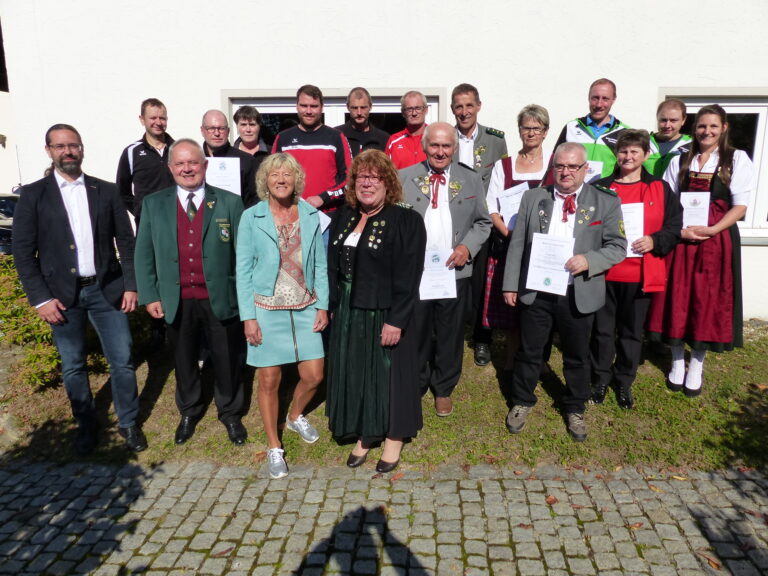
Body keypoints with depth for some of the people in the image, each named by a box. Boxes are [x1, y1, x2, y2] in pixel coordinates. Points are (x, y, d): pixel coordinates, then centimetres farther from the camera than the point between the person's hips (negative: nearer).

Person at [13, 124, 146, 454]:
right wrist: (41, 299, -7)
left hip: (106, 289, 1)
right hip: (62, 294, 0)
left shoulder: (106, 191, 4)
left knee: (122, 360, 4)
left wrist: (131, 285, -1)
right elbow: (23, 252, -1)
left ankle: (129, 423, 23)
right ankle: (86, 425, 31)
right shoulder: (33, 195, 1)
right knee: (73, 367, 12)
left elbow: (126, 242, 5)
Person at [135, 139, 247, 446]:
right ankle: (189, 411, 43)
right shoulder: (153, 204, 4)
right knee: (184, 361, 19)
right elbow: (144, 253, 6)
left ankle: (230, 413, 36)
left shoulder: (229, 203, -3)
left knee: (227, 360, 12)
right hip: (177, 302, 2)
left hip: (221, 300, -2)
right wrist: (149, 295, 0)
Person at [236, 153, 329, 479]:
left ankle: (296, 417, 40)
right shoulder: (251, 218, -4)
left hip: (305, 308, 3)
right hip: (267, 309, -2)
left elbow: (320, 264, 6)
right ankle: (274, 448, 26)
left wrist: (323, 305, 0)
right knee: (269, 380, 6)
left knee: (313, 376, 6)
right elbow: (243, 269, -3)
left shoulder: (311, 215, 2)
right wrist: (248, 317, -7)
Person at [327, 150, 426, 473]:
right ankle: (365, 434, 32)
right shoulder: (342, 219, 7)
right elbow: (333, 268, 10)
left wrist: (396, 321, -19)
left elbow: (408, 276, -16)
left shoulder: (406, 221, -11)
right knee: (356, 373, 14)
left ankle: (394, 437, 27)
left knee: (389, 373, 8)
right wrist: (330, 308, 5)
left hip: (387, 314, -5)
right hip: (349, 314, 6)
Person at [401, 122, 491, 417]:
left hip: (455, 271, 1)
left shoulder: (471, 180, 7)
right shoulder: (404, 178, 2)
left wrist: (467, 247, -7)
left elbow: (483, 222, 10)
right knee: (416, 333, 10)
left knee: (450, 335, 12)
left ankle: (444, 389, 32)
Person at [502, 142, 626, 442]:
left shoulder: (606, 202, 0)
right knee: (528, 352, 13)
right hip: (535, 291, 1)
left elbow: (617, 247, -1)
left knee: (577, 356, 15)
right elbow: (517, 244, 4)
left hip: (579, 295, 0)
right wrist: (510, 285, 0)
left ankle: (575, 409, 36)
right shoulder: (532, 198, 4)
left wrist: (589, 260, -20)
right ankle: (522, 402, 34)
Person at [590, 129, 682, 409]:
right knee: (602, 329, 9)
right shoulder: (600, 188, 4)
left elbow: (674, 228, 6)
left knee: (632, 331, 11)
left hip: (641, 274, 1)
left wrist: (655, 241, -12)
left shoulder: (661, 189, 6)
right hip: (605, 272, 0)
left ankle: (624, 381, 28)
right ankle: (601, 378, 25)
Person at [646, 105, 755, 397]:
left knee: (707, 302, 3)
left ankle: (697, 364, 19)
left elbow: (740, 206, -3)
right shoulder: (680, 161, 11)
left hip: (717, 239, -2)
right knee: (677, 299, 4)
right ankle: (677, 360, 21)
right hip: (681, 238, 2)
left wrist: (711, 230, -16)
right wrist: (679, 231, -10)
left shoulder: (737, 159, 4)